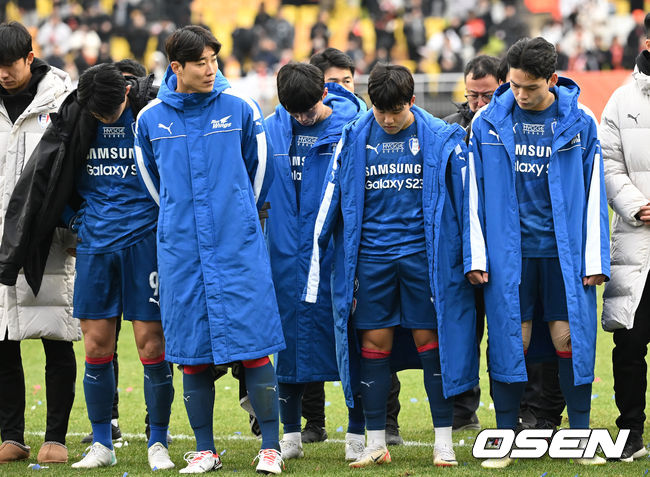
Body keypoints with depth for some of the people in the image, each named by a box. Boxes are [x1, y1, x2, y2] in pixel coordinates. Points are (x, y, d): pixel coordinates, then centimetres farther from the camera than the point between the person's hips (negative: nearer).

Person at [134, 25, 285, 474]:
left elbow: (259, 167, 12)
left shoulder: (240, 108, -1)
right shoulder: (151, 119, 3)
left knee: (254, 343, -7)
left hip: (238, 246, -2)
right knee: (192, 351, 4)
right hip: (181, 248, 2)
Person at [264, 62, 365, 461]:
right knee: (292, 337, 8)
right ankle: (291, 433, 17)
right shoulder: (272, 129, 3)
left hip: (339, 250, -3)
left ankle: (357, 434, 10)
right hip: (288, 253, 3)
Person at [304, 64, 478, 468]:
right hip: (370, 256, 2)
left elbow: (465, 195, 3)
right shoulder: (354, 139, 5)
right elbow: (332, 199, 10)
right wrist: (321, 253, 9)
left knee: (430, 339, -2)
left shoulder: (441, 139, 0)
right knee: (373, 342, 2)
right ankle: (376, 444, 9)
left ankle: (444, 442, 4)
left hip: (423, 253, -2)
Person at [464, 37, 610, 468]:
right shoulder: (488, 122, 1)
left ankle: (581, 437, 9)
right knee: (511, 342, -1)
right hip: (509, 252, 0)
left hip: (564, 252, 0)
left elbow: (593, 195, 4)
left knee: (571, 339, -1)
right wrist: (475, 256, 1)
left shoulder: (580, 123, 1)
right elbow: (475, 193, 5)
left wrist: (595, 259, 0)